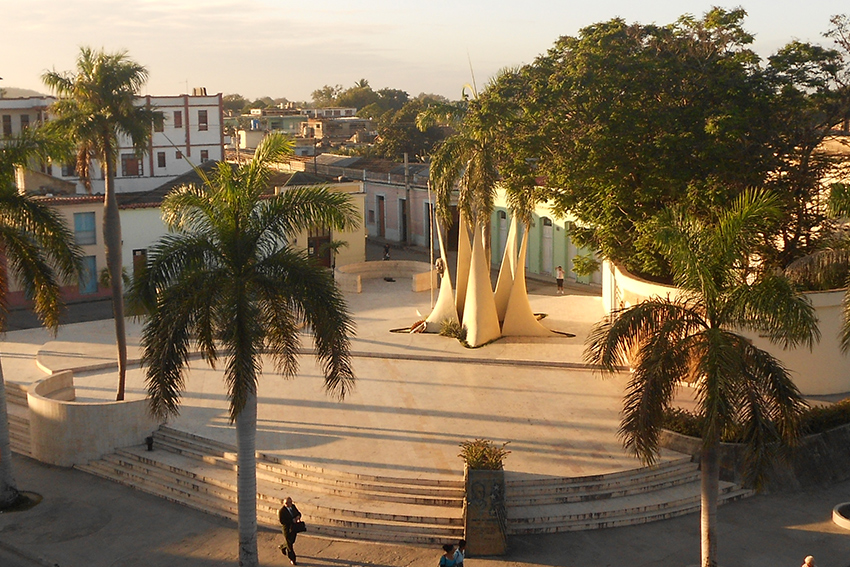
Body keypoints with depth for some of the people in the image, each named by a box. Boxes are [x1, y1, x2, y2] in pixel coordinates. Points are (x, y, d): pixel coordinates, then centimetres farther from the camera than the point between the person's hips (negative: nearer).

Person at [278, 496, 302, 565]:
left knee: (292, 541, 24)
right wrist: (292, 520, -26)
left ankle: (281, 547, 53)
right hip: (287, 529, -7)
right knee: (289, 545, 5)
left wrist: (298, 516, -12)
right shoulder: (281, 511, -21)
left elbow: (298, 513, 12)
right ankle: (292, 559, 21)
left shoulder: (293, 506, -2)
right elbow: (282, 521, -25)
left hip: (294, 528, 7)